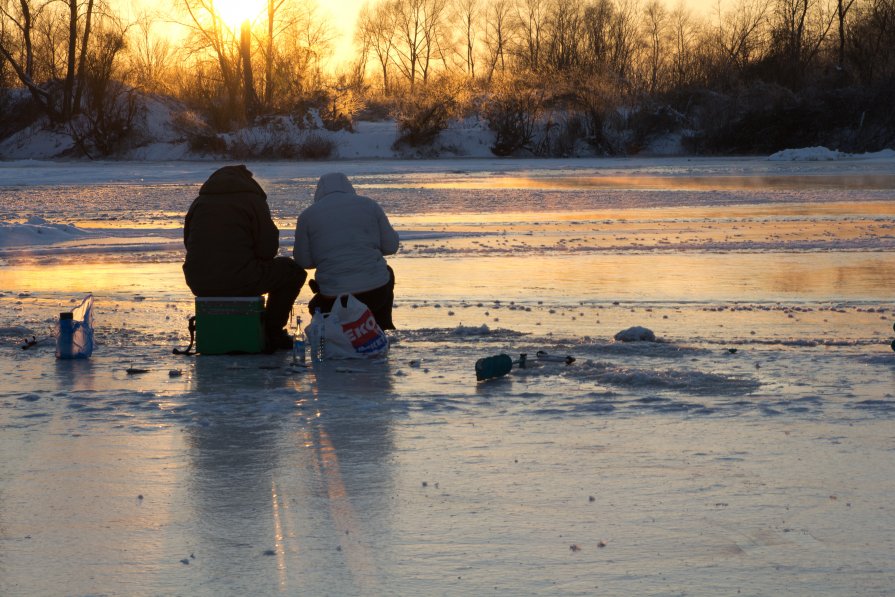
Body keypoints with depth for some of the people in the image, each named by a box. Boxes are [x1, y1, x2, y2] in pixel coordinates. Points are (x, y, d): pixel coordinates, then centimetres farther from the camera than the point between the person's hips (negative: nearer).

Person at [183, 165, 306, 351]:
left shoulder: (200, 201, 15)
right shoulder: (252, 200, 0)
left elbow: (189, 243, 24)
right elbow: (268, 249, -6)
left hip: (199, 285, 6)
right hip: (237, 282, -6)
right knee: (294, 270, 16)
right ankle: (272, 333, 16)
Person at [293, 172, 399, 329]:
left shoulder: (307, 215, 2)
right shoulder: (369, 204, 4)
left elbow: (303, 261, 6)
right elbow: (391, 246, 7)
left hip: (334, 301, 0)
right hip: (376, 294, 0)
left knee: (316, 307, 36)